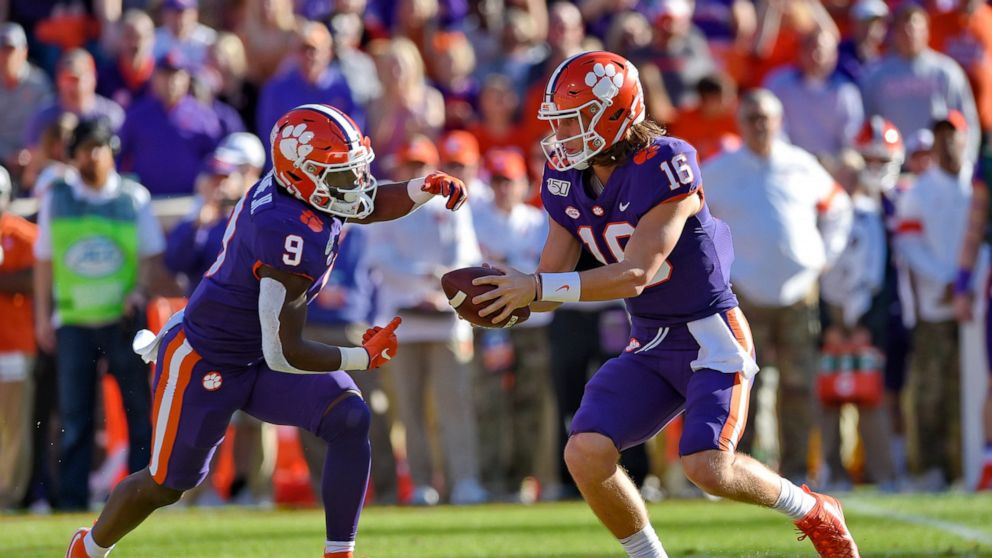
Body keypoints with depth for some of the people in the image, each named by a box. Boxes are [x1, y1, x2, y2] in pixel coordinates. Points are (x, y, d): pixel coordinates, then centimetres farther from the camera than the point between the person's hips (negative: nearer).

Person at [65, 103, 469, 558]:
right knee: (165, 485, 8)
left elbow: (377, 204, 12)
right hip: (204, 363, -8)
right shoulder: (291, 234, -35)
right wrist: (366, 358, -20)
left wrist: (427, 188, -10)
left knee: (350, 419, -12)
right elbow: (283, 355, -33)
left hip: (258, 355, 8)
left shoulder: (299, 189, -10)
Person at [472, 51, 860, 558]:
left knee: (708, 468, -21)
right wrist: (513, 293, -20)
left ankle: (813, 513, 7)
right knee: (586, 453, -12)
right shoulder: (566, 182, 1)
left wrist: (539, 287, -32)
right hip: (650, 346, 7)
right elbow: (550, 282, 3)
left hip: (712, 336, -7)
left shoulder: (663, 169, -22)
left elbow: (635, 276, -28)